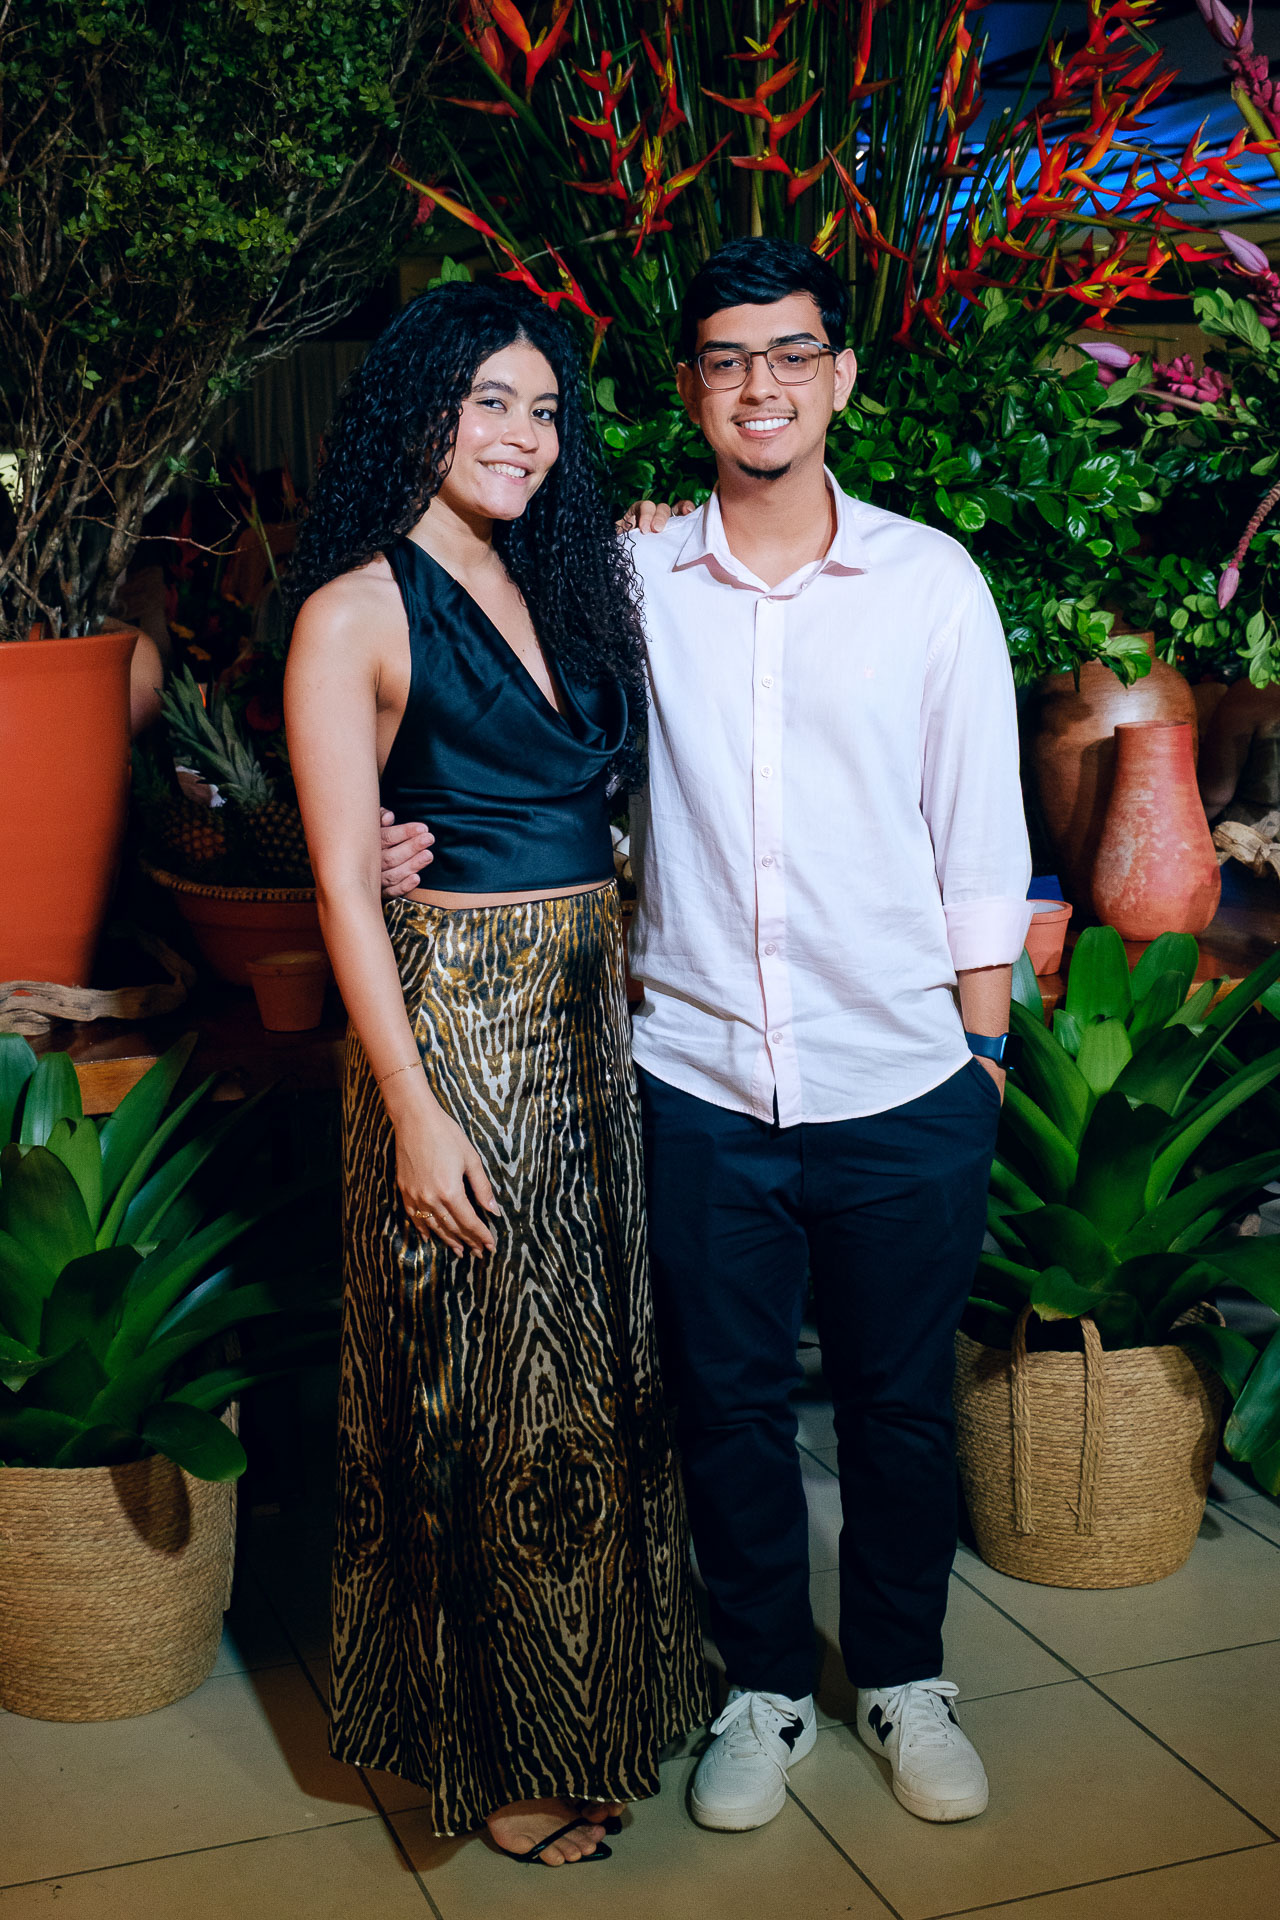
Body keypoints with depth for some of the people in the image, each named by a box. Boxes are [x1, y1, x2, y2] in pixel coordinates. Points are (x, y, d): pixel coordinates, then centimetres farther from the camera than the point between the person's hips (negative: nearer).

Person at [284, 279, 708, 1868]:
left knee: (602, 1367, 15)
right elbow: (344, 885, -12)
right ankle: (504, 1749, 23)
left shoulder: (564, 589, 13)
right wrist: (414, 1111, -15)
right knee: (487, 1391, 5)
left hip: (597, 1018, 7)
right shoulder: (356, 614, -7)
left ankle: (609, 1692, 34)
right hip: (455, 1026, -6)